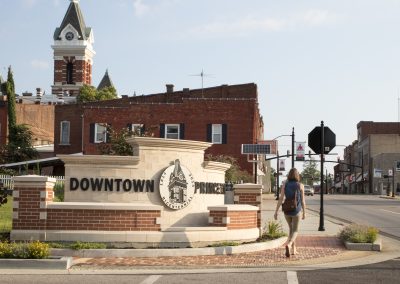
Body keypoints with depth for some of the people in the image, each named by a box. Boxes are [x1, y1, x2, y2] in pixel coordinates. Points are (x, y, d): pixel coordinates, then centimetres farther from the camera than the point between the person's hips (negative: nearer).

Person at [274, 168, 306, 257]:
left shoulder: (284, 185, -2)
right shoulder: (300, 185, -7)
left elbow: (280, 199, -7)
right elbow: (302, 200, -4)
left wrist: (276, 211, -6)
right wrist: (304, 212, 8)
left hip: (287, 210, 3)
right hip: (296, 211, -3)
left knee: (291, 229, 24)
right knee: (295, 231, 1)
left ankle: (293, 249, 27)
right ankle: (288, 245, -28)